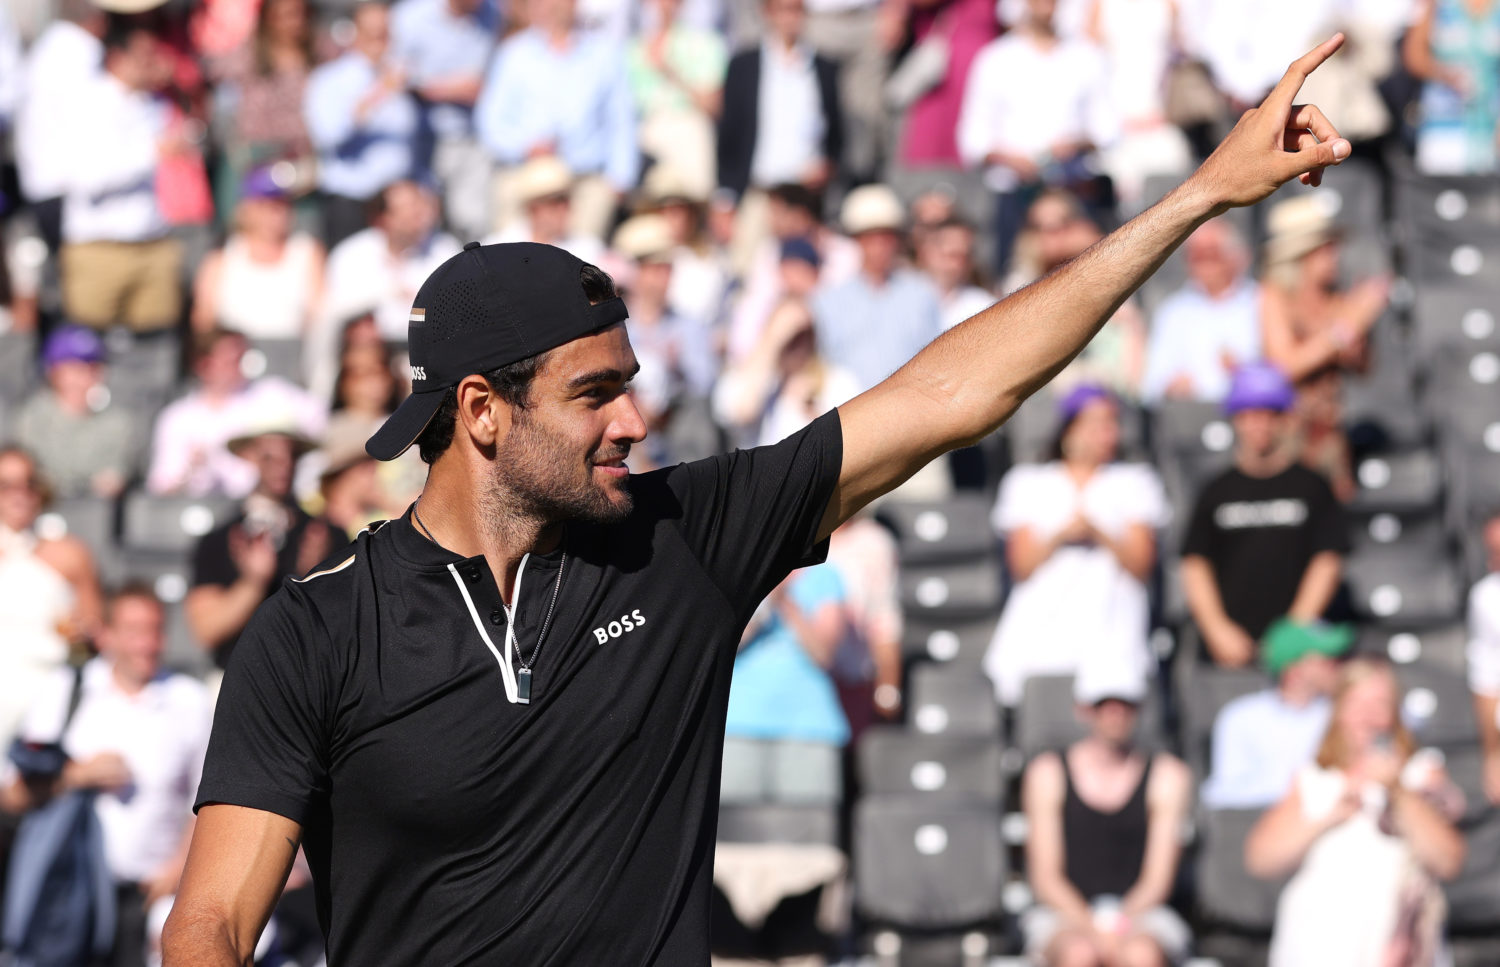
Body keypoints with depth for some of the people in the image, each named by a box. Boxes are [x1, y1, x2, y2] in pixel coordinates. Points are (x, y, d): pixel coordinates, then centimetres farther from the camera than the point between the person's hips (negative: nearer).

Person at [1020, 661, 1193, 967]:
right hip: (1064, 916, 0)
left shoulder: (1167, 776, 5)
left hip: (1141, 912, 0)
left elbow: (1158, 880, -1)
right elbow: (1045, 878, -2)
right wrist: (1093, 930, -18)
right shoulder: (1047, 773, 4)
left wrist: (1119, 928, -19)